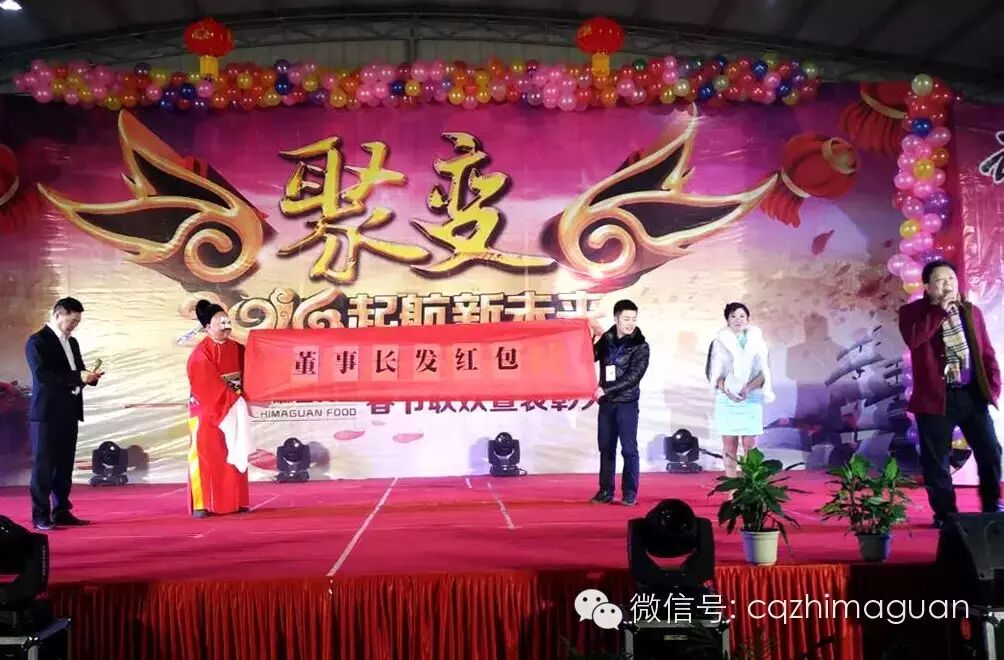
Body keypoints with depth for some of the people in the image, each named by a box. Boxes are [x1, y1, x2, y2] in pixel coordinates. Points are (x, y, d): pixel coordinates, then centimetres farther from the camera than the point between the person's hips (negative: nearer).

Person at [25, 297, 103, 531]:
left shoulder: (72, 342, 16)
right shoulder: (37, 341, -8)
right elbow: (41, 375, -19)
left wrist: (89, 376, -3)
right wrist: (78, 377, -24)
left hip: (69, 413, 8)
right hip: (47, 413, -7)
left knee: (65, 465, 10)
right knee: (43, 465, -3)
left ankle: (61, 512, 16)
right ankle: (40, 516, 2)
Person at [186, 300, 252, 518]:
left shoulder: (236, 348, 9)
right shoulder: (201, 353, -11)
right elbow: (207, 385, -18)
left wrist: (242, 398, -7)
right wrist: (232, 399, -21)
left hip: (233, 408, 6)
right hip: (207, 410, -6)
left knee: (234, 454, 7)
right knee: (206, 455, -4)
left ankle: (235, 502, 14)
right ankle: (201, 504, 1)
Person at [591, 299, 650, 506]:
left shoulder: (640, 346, -6)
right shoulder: (606, 338, 5)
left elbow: (633, 376, -14)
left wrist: (606, 389, -19)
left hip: (627, 403, -4)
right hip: (606, 403, 4)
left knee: (629, 449, -1)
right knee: (606, 448, 8)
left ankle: (630, 493, 6)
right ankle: (605, 491, 16)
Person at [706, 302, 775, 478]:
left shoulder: (757, 340, 4)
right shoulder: (720, 341, 4)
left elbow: (764, 372, 1)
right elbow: (714, 373, 1)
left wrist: (748, 388, -16)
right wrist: (727, 390, -17)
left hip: (751, 399, 0)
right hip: (726, 399, 0)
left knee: (750, 444, -2)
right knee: (729, 444, 2)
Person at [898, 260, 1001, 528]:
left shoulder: (971, 311, 11)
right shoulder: (912, 311, -2)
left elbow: (986, 352, 12)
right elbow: (913, 338, -23)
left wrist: (993, 386, 2)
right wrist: (941, 310, -19)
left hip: (973, 395, 4)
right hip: (935, 397, -4)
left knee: (990, 453, 7)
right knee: (936, 461, 3)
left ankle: (993, 509, 24)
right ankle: (945, 513, 17)